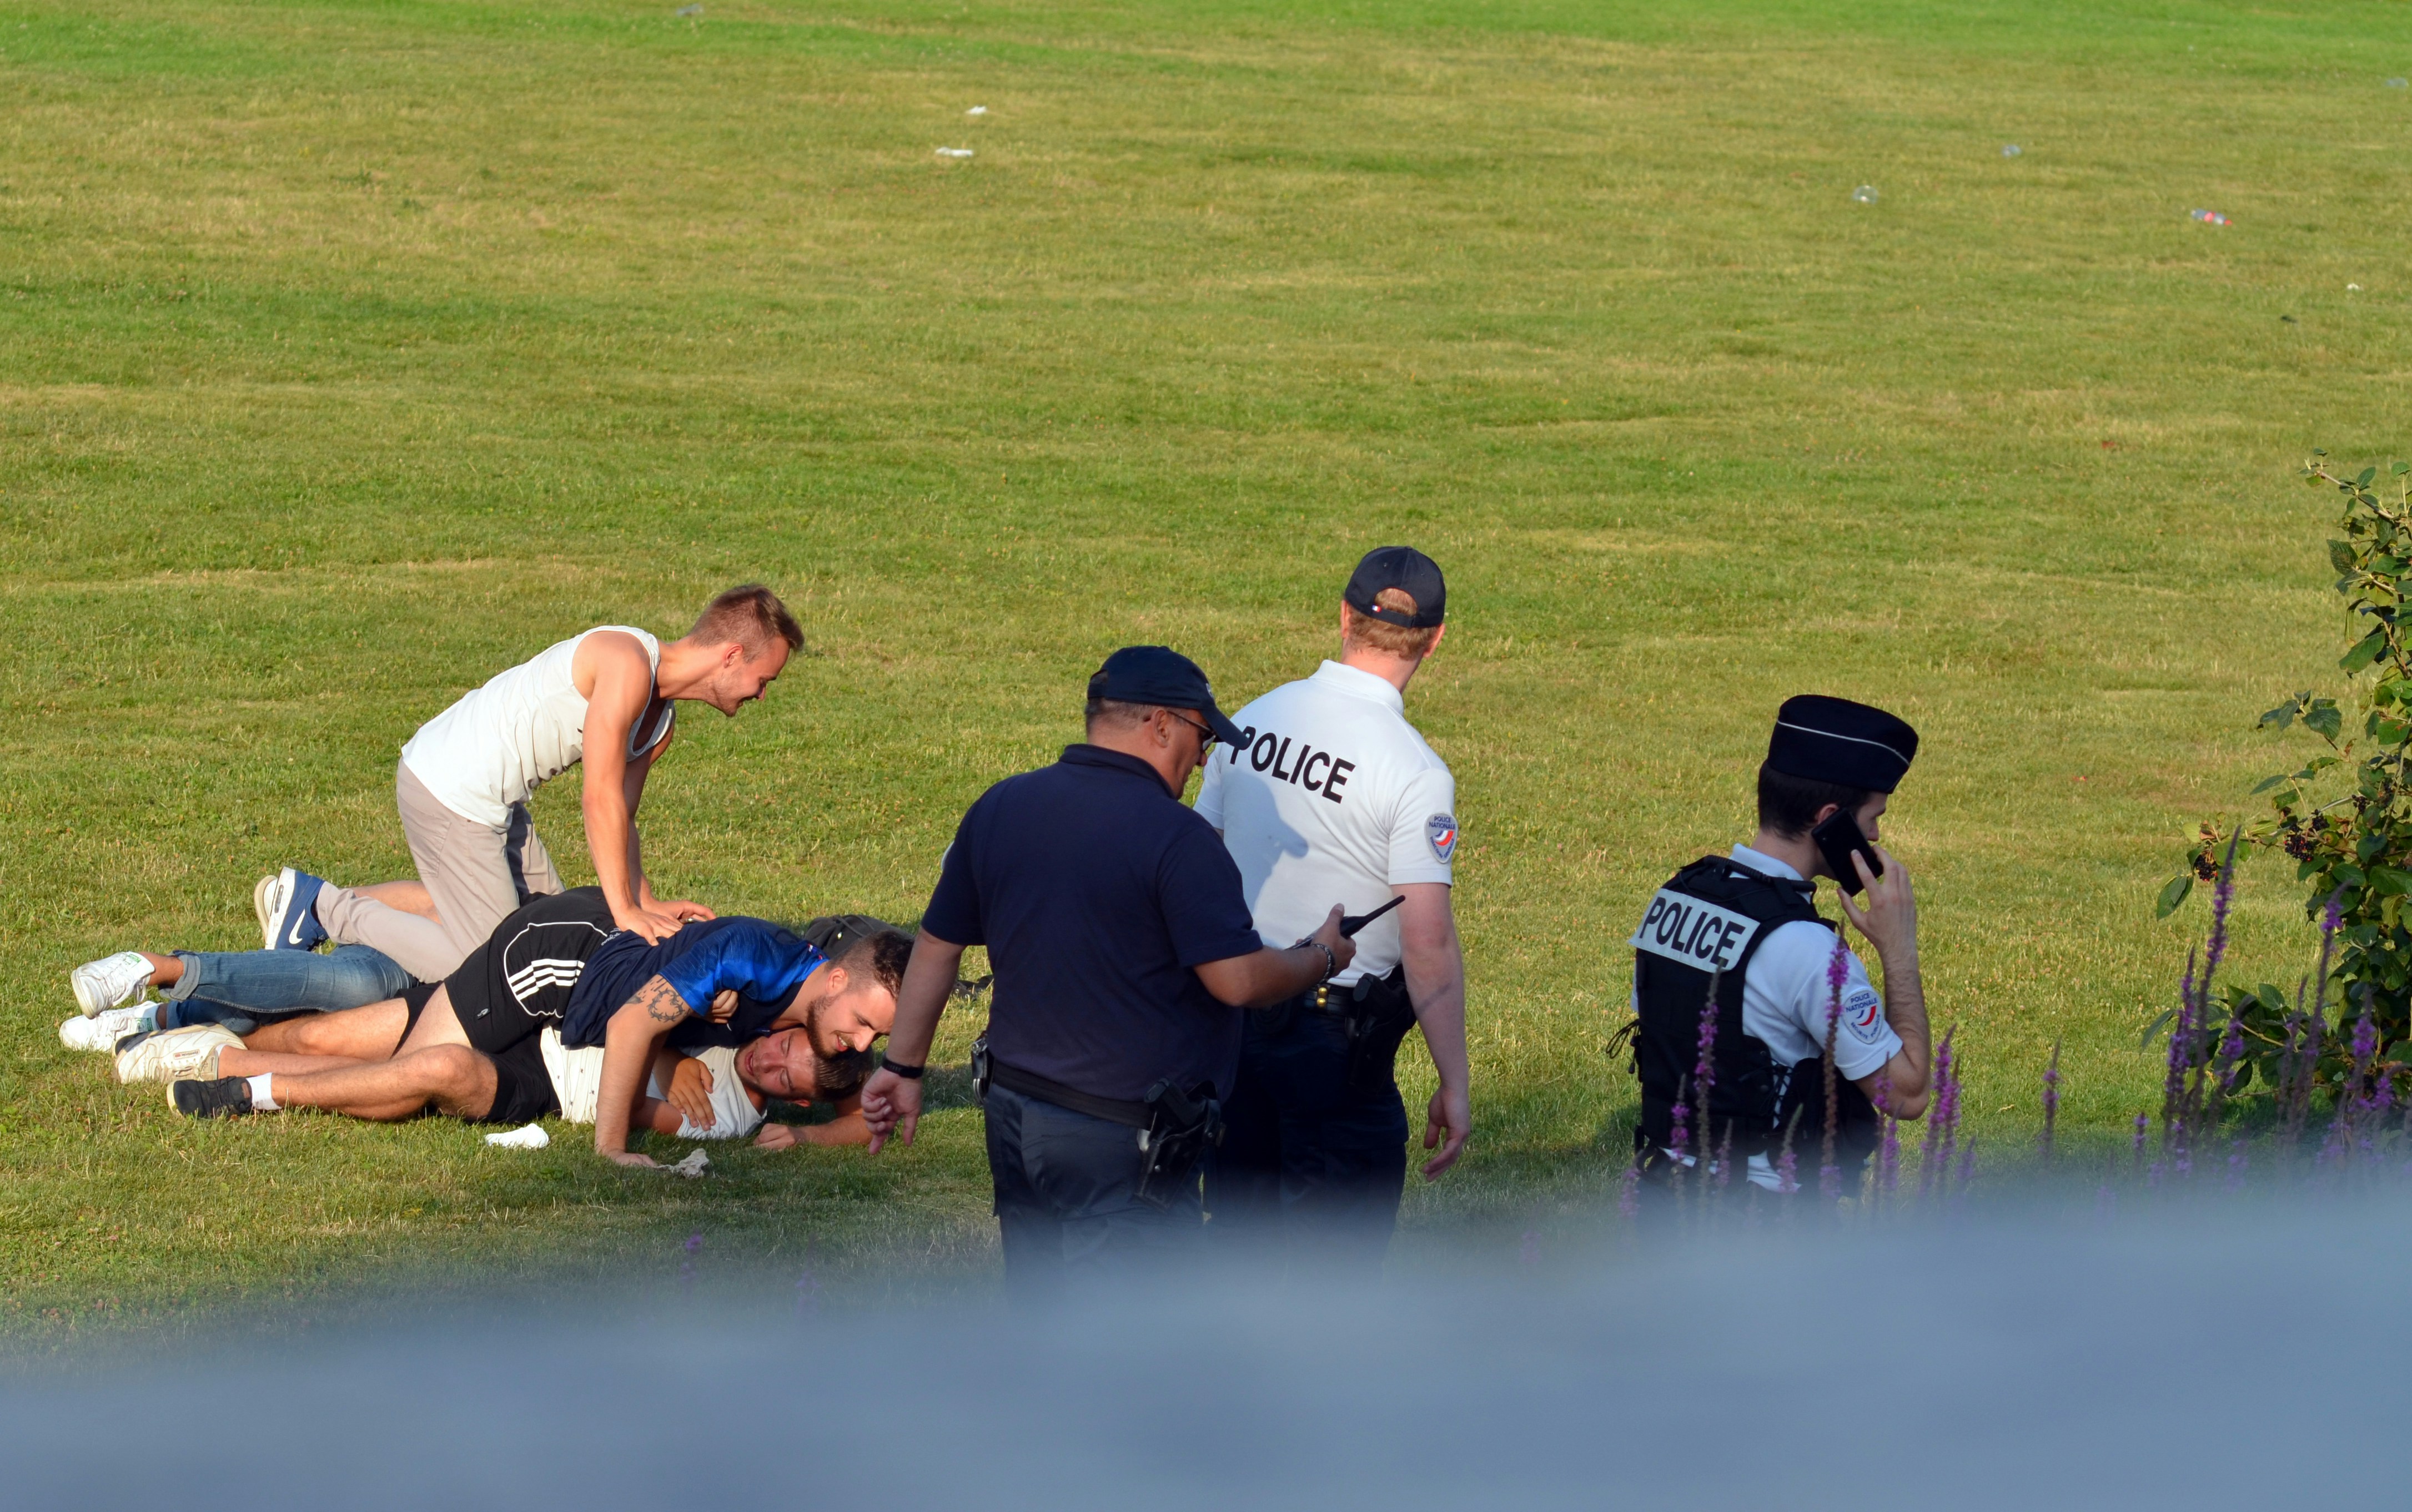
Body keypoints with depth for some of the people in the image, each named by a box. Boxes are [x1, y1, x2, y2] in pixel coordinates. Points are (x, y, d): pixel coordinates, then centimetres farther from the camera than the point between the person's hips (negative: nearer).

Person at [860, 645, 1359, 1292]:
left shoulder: (998, 809, 6)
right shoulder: (1175, 837, -16)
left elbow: (936, 949, 12)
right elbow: (1239, 982, -18)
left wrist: (903, 1068, 21)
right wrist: (1322, 958, 1)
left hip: (1013, 1112, 8)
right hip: (1123, 1140, -8)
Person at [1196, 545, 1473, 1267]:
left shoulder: (1251, 721, 2)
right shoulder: (1414, 772, -17)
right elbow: (1429, 944, -20)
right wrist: (1453, 1085, -14)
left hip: (1230, 1012, 6)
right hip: (1333, 1038, -6)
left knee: (1242, 1234, 17)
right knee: (1337, 1250, 3)